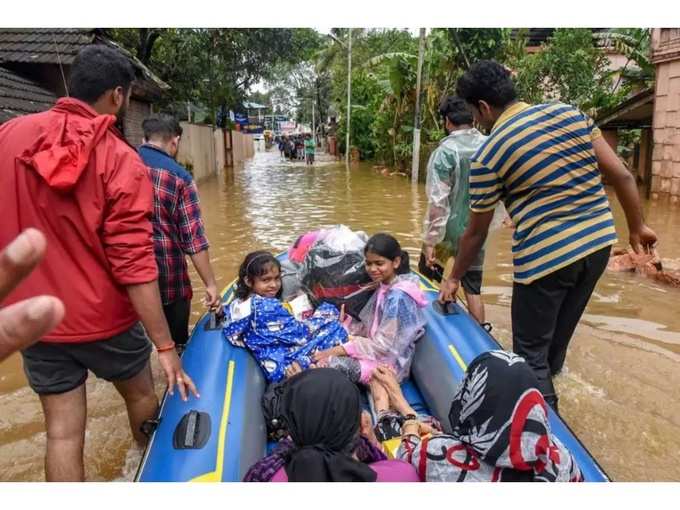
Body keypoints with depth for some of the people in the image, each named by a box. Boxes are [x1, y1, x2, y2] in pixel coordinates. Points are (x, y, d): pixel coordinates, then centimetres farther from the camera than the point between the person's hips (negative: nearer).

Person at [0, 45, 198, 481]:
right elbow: (135, 265, -22)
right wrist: (166, 346, -17)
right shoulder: (122, 160, -18)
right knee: (141, 396, 23)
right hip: (103, 318, -3)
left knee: (63, 431, 12)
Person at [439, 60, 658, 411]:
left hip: (545, 256, -7)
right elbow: (621, 175, 6)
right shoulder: (569, 112, 5)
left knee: (531, 355, 10)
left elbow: (476, 232, 0)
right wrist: (637, 227, 19)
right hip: (598, 243, 7)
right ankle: (544, 403, 42)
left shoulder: (489, 154, -8)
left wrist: (454, 279, 15)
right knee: (556, 342, 23)